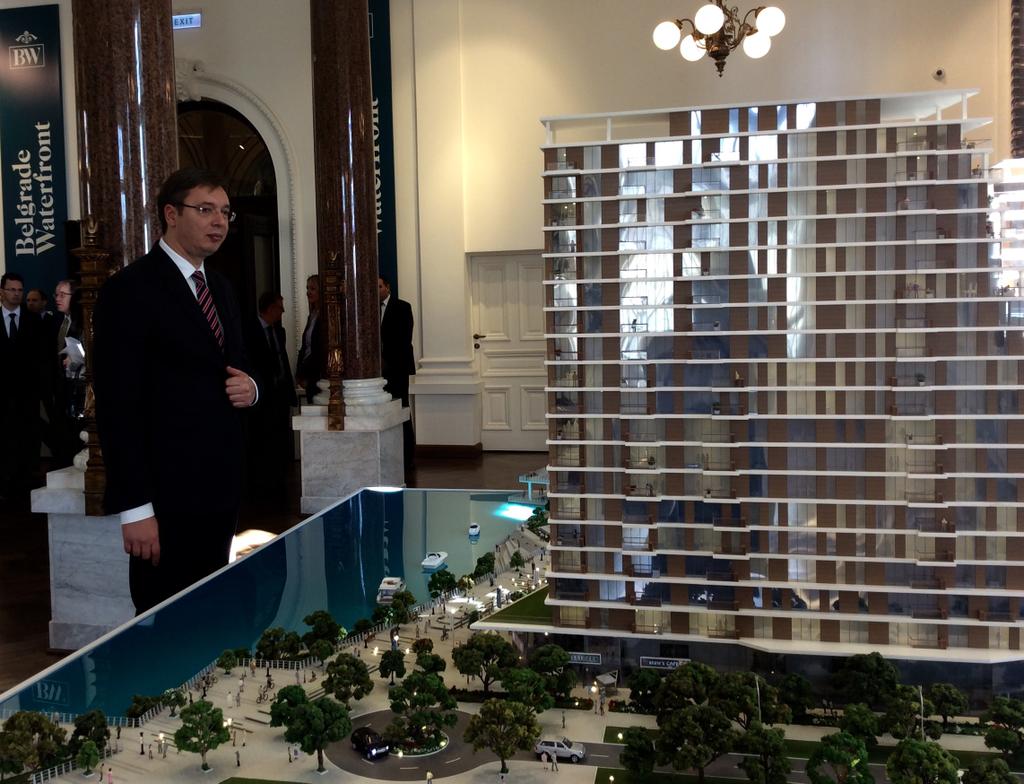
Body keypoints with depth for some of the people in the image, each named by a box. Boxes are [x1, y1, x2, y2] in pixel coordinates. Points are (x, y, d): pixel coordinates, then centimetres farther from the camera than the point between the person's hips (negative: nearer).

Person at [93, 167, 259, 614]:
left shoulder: (220, 288, 15)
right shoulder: (130, 290, -10)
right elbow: (117, 405, -14)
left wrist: (249, 387, -1)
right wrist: (134, 507, -19)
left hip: (220, 492, 8)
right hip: (166, 498, -7)